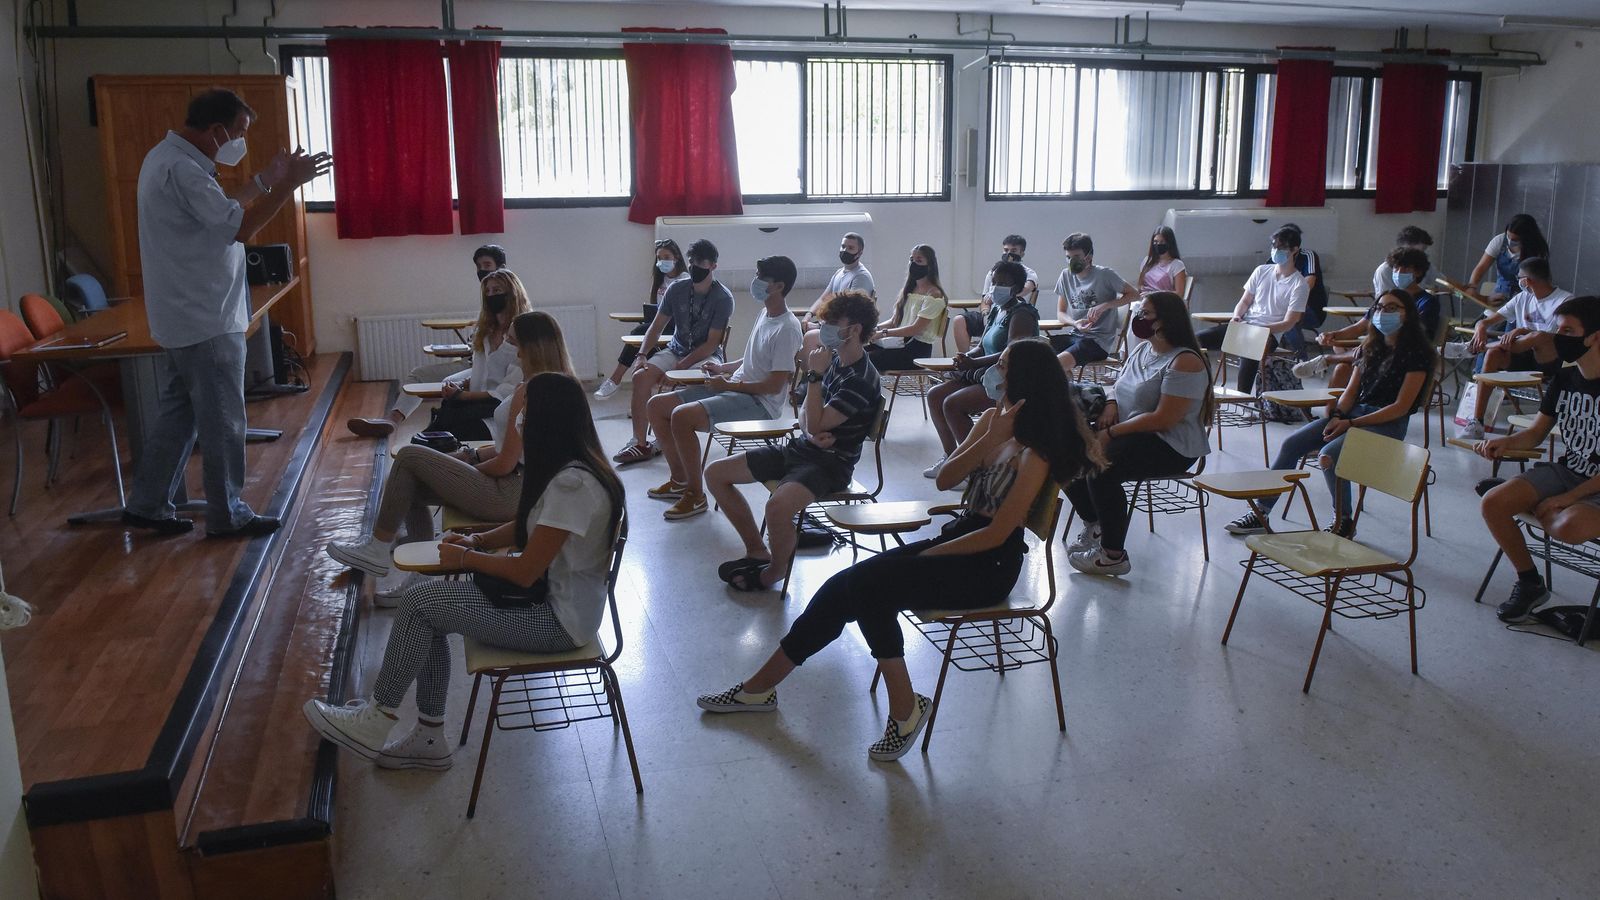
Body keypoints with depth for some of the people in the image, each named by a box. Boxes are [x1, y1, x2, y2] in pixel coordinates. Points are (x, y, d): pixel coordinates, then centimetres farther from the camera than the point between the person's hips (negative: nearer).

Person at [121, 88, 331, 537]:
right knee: (222, 422, 0)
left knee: (176, 413, 17)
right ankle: (227, 515, 11)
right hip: (206, 322, -10)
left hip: (180, 319, 10)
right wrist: (290, 183, -19)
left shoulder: (167, 157, 12)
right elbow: (241, 227, -23)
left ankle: (147, 505, 24)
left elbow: (220, 213, 20)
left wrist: (263, 180, 16)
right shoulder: (181, 169, -20)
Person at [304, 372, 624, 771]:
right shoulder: (569, 466, 4)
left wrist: (465, 558, -7)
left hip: (559, 619, -9)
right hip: (550, 593, 9)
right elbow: (529, 527, 19)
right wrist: (479, 540, 4)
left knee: (420, 602, -9)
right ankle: (429, 739, 13)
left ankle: (374, 724, 7)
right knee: (428, 610, 5)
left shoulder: (571, 483, -26)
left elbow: (525, 571, -22)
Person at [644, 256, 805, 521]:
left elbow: (775, 385, -20)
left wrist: (730, 385, -13)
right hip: (734, 389, 10)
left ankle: (695, 495, -14)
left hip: (760, 402, -10)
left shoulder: (787, 328, -17)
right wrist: (724, 368, 12)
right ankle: (679, 480, 15)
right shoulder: (766, 314, 12)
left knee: (682, 416, -30)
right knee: (656, 406, 4)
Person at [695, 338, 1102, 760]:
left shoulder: (1036, 455, -17)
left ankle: (904, 708, -11)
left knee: (866, 585, -25)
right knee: (844, 585, -7)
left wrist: (926, 555, -10)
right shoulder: (992, 419, 7)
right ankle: (760, 687, 3)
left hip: (990, 565, -8)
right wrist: (990, 440, -16)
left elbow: (996, 535, -18)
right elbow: (945, 479, -2)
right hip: (960, 538, 8)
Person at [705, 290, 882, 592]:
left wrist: (815, 376, -20)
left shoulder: (862, 380, -20)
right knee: (715, 473, 5)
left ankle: (774, 573, -7)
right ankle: (757, 550, 13)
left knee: (777, 506, -38)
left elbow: (816, 424, -22)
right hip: (800, 448, 9)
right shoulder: (834, 359, 6)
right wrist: (811, 432, -8)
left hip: (830, 462, -9)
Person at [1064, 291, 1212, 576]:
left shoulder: (1185, 362, -16)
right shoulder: (1142, 349, 13)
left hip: (1170, 447, -9)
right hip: (1128, 433, 9)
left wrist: (1112, 432, -22)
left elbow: (1163, 419, -23)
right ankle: (1093, 525, 12)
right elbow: (1119, 385, 23)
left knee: (1101, 468, -32)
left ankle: (1114, 556, -18)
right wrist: (1110, 404, -2)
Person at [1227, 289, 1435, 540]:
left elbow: (1401, 407, -13)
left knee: (1329, 454, -31)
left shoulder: (1416, 353, -7)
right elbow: (1351, 390, 13)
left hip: (1387, 424, -7)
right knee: (1291, 444, -10)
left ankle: (1344, 521, -10)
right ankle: (1261, 513, -8)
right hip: (1353, 412, 7)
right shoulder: (1371, 347, 15)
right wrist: (1338, 416, -9)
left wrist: (1350, 424, -17)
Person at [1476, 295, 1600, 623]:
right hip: (1566, 471, 7)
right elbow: (1536, 434, 10)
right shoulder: (1564, 379, 4)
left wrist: (1569, 498, -21)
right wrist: (1507, 441, -12)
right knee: (1493, 503, -15)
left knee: (1569, 527, -37)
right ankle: (1530, 583, 3)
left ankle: (1537, 511, 2)